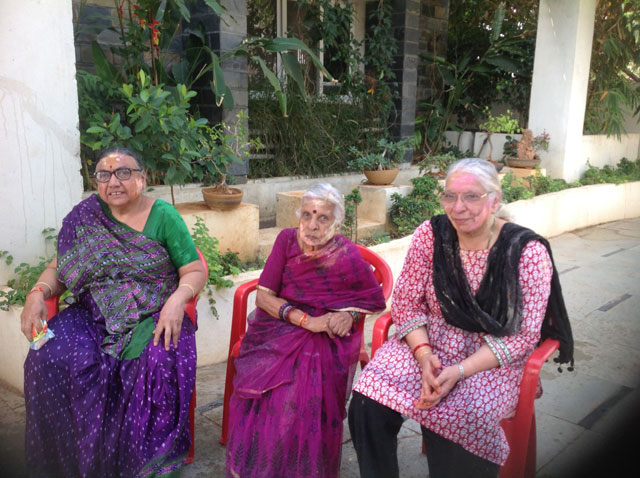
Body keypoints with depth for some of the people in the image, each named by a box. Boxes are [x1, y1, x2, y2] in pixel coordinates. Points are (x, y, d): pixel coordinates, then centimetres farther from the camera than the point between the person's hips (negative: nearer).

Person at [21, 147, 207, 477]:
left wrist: (177, 300, -22)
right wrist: (37, 293, -10)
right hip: (94, 315, 3)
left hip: (153, 317, -2)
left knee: (159, 363, -33)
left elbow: (195, 271, -2)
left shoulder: (163, 216, 1)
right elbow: (59, 269, 12)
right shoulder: (86, 217, 8)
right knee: (51, 358, -26)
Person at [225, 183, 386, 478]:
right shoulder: (288, 239, -4)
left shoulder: (347, 256, -9)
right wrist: (306, 320, -19)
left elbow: (376, 301, 5)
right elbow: (263, 296, -7)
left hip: (327, 337, -2)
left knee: (305, 395, -28)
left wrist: (350, 314, -16)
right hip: (280, 327, 2)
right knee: (261, 389, -24)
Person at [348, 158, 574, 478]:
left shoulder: (528, 252, -13)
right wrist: (424, 354, -18)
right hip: (430, 342, 3)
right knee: (369, 400, -21)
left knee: (458, 417, -31)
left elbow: (522, 335, -12)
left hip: (493, 358, -2)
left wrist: (460, 371, -23)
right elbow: (406, 302, 0)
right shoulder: (431, 235, -5)